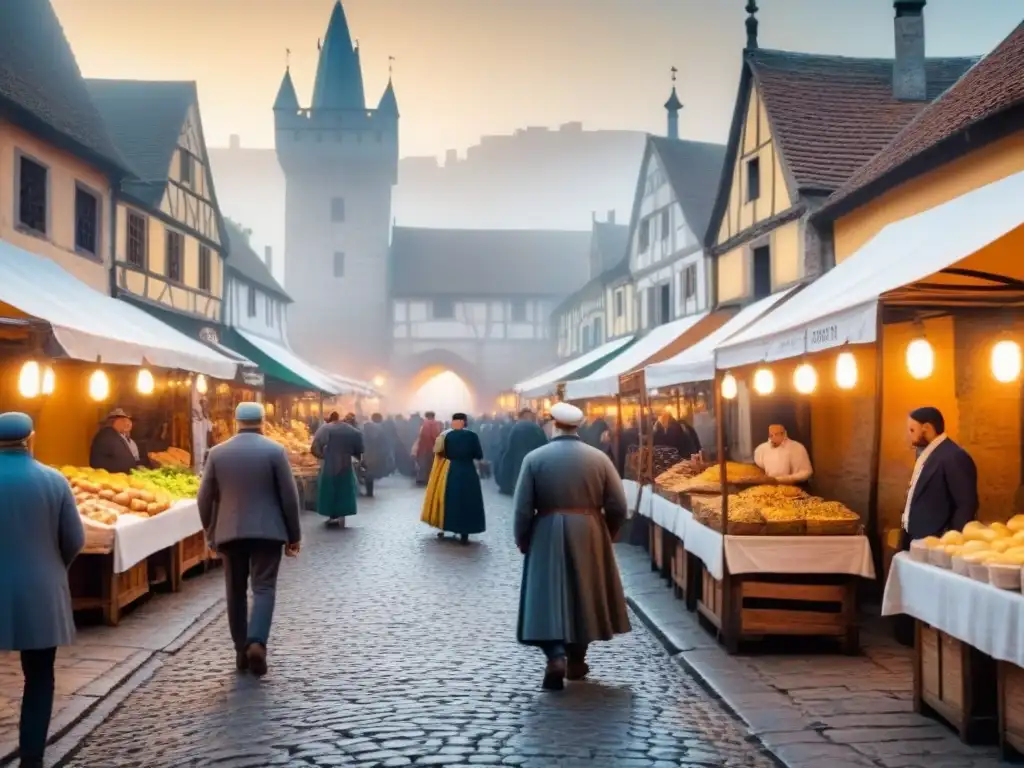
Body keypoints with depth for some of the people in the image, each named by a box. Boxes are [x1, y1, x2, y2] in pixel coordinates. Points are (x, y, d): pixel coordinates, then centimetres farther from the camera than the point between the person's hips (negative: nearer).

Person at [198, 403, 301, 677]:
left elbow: (205, 498, 5)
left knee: (236, 591, 11)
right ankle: (257, 642, -18)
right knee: (264, 588, 0)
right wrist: (294, 535, 4)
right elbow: (289, 496, -4)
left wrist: (211, 534, 17)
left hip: (229, 532, 2)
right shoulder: (275, 450, -4)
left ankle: (241, 650, 14)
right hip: (267, 531, -2)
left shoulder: (217, 453, 3)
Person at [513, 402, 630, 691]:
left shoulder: (535, 458, -6)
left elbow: (522, 508, -6)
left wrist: (522, 540, 8)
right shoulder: (599, 458, -2)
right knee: (584, 596, 15)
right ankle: (576, 660, 24)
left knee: (548, 597, 2)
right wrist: (607, 535, 14)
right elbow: (618, 506, -2)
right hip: (588, 535, 2)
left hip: (547, 536, -2)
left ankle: (556, 656, -15)